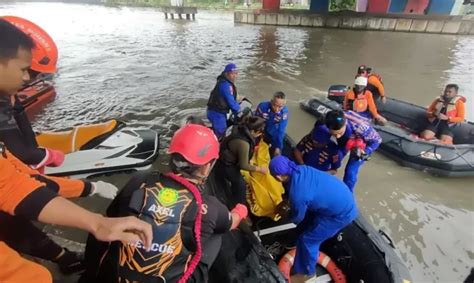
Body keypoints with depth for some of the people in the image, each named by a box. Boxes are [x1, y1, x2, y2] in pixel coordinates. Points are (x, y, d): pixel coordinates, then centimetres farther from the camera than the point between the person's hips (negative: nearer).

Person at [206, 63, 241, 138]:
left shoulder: (227, 83, 11)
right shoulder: (225, 84, -22)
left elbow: (232, 100, 13)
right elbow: (231, 101, -23)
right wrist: (239, 111, -12)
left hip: (220, 111, 11)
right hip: (216, 113, -11)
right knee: (220, 132, -7)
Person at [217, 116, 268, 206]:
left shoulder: (242, 130, -13)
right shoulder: (243, 143, -38)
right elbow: (243, 165, -26)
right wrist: (260, 169, -17)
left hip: (230, 159, 9)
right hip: (225, 163, -9)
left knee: (237, 181, 24)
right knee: (240, 183, 0)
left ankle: (236, 202, 47)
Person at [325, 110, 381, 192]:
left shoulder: (359, 127, -45)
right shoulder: (330, 122, -35)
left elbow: (376, 140, -27)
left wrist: (364, 153, -38)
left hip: (362, 144, -3)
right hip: (344, 139, 4)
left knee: (350, 171, -8)